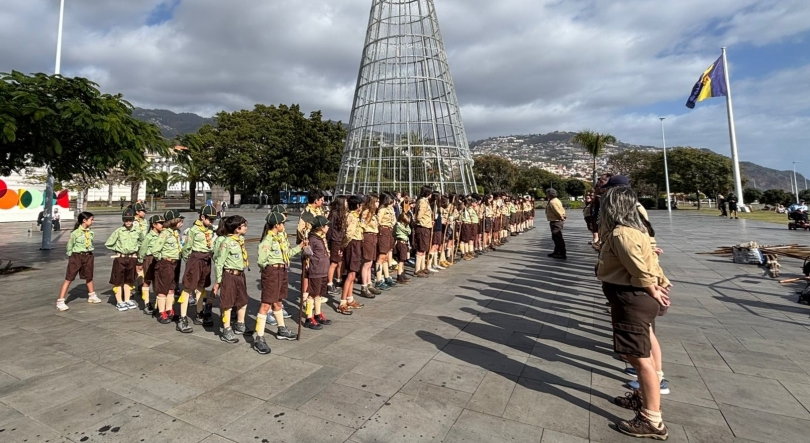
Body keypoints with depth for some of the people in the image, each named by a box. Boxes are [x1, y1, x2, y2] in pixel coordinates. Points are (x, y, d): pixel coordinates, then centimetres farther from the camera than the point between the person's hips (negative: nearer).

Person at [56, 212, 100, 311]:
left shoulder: (90, 232, 3)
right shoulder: (75, 233, -12)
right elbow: (69, 246, -3)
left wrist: (89, 255, 9)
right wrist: (71, 257, -1)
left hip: (88, 256, 5)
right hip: (76, 256, -5)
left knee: (89, 277, 20)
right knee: (69, 279, -3)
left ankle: (92, 296, 37)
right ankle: (60, 301, 0)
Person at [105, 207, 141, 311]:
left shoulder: (137, 232, 0)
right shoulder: (118, 231, -8)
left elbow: (141, 242, 18)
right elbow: (108, 244, -3)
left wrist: (135, 250, 8)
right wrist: (118, 249, 0)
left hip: (132, 259, 3)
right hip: (120, 258, -3)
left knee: (129, 280, 13)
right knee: (118, 280, 3)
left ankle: (127, 300, 25)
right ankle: (119, 302, 12)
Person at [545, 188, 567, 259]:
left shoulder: (552, 202, -20)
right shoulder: (556, 200, 14)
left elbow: (558, 211, -23)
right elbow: (562, 209, 15)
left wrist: (561, 217, -9)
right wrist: (562, 216, 8)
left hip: (555, 222, -11)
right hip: (557, 221, 11)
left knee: (558, 238, -7)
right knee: (556, 237, 19)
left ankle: (563, 254, -4)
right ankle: (556, 252, 29)